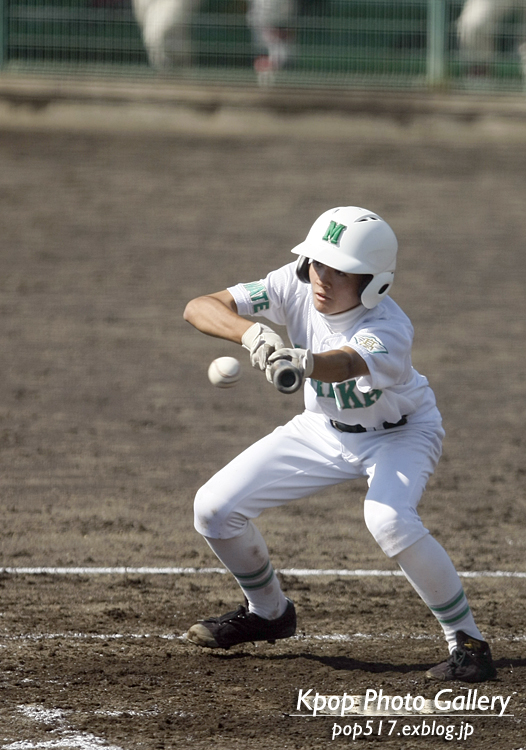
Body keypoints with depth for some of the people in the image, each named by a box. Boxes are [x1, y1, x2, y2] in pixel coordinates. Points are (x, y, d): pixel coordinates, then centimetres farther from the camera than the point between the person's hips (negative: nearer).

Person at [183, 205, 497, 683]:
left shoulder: (389, 329, -36)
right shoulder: (295, 287, -23)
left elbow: (346, 364, -58)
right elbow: (199, 308, -31)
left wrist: (303, 362, -81)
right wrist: (250, 332, -52)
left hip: (400, 433, -5)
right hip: (324, 428, 5)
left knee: (388, 519, -36)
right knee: (215, 509, -4)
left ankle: (467, 641, -19)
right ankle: (268, 612, 25)